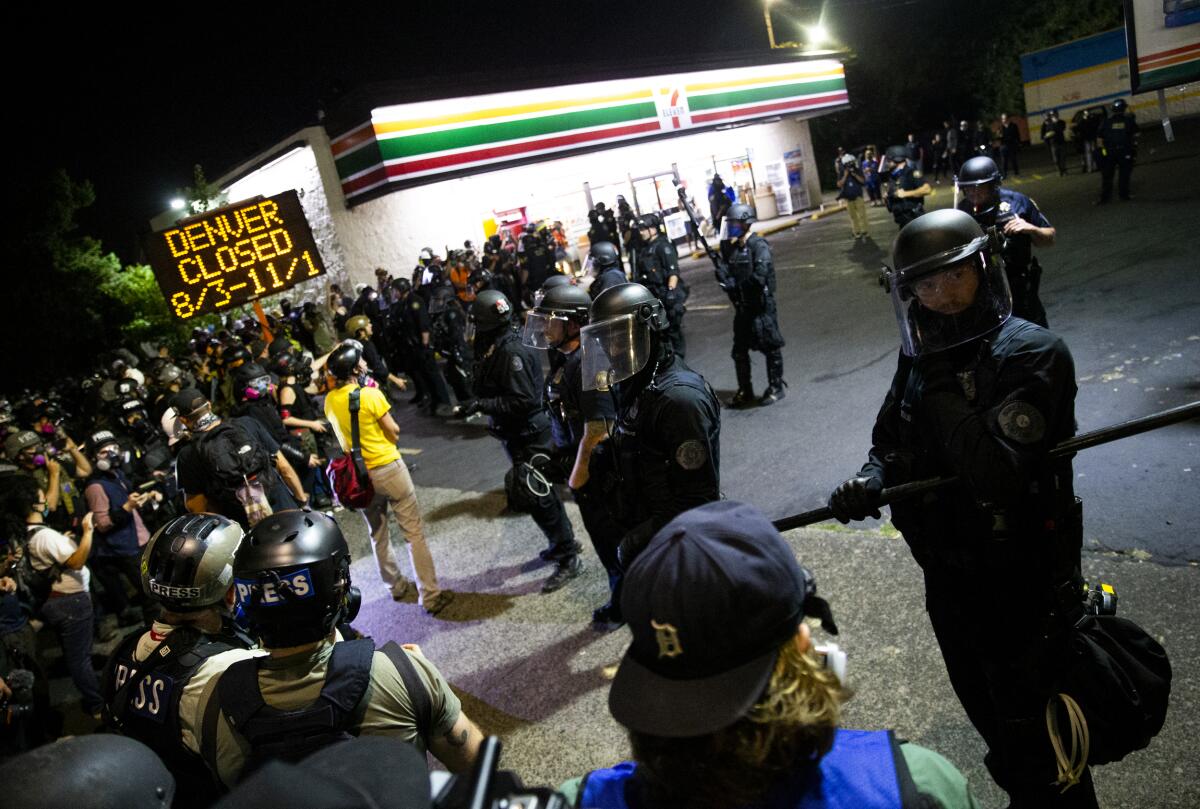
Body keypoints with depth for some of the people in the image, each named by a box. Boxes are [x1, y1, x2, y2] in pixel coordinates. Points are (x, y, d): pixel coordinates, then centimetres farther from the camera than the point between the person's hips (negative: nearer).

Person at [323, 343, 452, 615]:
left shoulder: (330, 400, -1)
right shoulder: (371, 395, -18)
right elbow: (394, 432, -10)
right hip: (389, 468, -6)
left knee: (378, 536, 21)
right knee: (414, 533, 2)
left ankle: (395, 586, 35)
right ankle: (430, 595, 3)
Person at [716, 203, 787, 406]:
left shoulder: (758, 245, -13)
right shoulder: (731, 247, 8)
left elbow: (759, 276, -23)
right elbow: (725, 270, 9)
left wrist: (735, 285, -17)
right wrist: (722, 275, -14)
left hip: (761, 305, -7)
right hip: (741, 306, 7)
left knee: (770, 347, 3)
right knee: (739, 350, 10)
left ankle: (776, 387, 16)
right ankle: (745, 391, 22)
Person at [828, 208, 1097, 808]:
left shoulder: (1031, 352, -21)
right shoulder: (923, 353, -1)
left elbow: (999, 474, -32)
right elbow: (892, 442, 7)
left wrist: (940, 389, -29)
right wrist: (871, 481, -14)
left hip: (1021, 583, -7)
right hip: (948, 576, 7)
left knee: (1035, 736, 12)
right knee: (992, 721, 28)